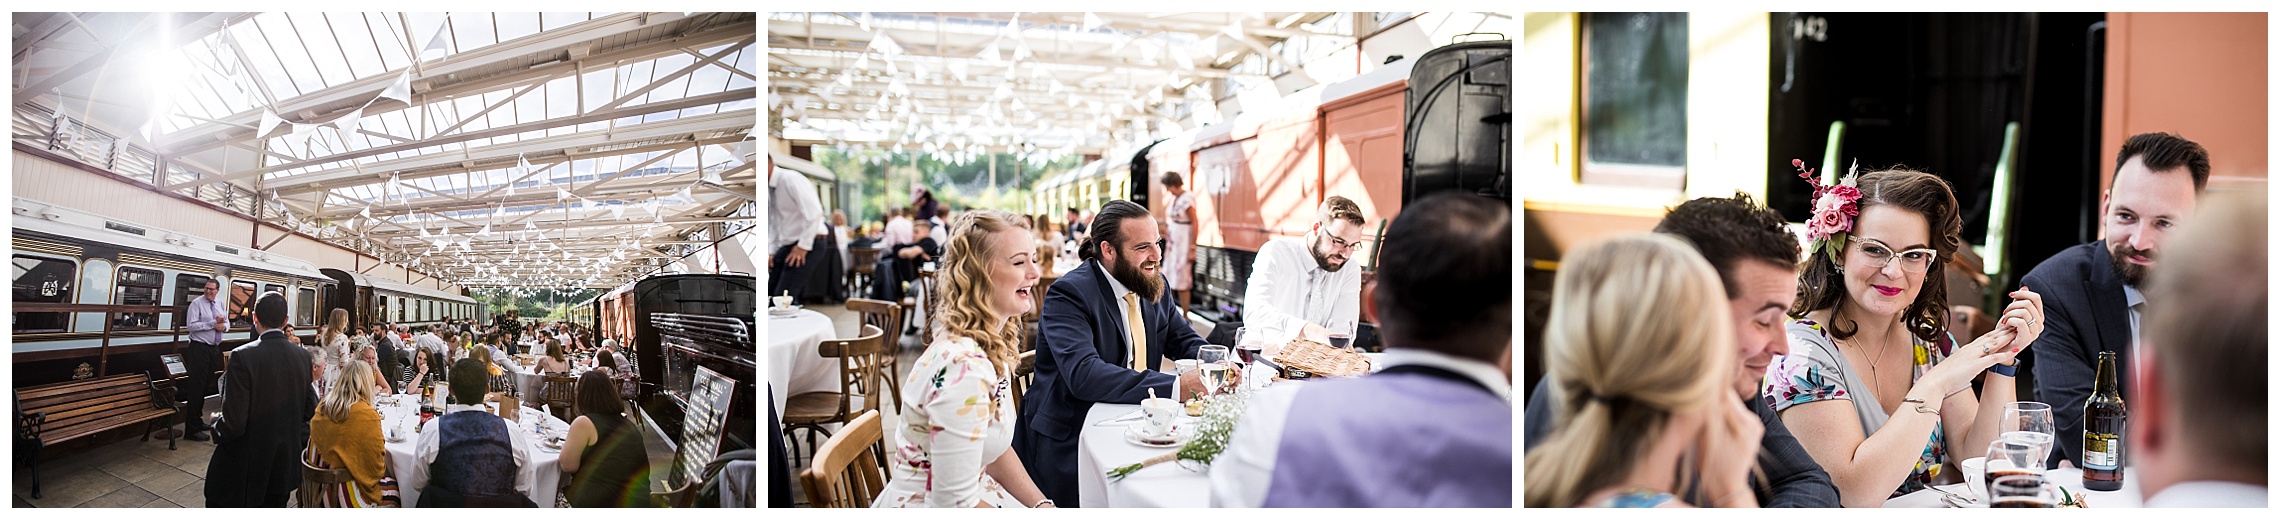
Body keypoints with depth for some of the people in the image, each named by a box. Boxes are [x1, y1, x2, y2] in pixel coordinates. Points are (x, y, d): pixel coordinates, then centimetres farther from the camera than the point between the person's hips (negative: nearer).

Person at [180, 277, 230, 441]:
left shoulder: (220, 304, 11)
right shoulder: (196, 303, -8)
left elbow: (227, 323, 17)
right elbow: (192, 325, -16)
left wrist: (224, 326, -6)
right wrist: (213, 323, -20)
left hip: (215, 348, 7)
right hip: (199, 349, -7)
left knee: (206, 386, 14)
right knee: (196, 388, -8)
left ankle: (198, 421, 27)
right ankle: (192, 429, -6)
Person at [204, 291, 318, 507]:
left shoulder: (242, 357, -20)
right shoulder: (303, 356, -3)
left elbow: (233, 423, -20)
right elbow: (310, 409, 6)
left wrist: (216, 426, 1)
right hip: (285, 464, 5)